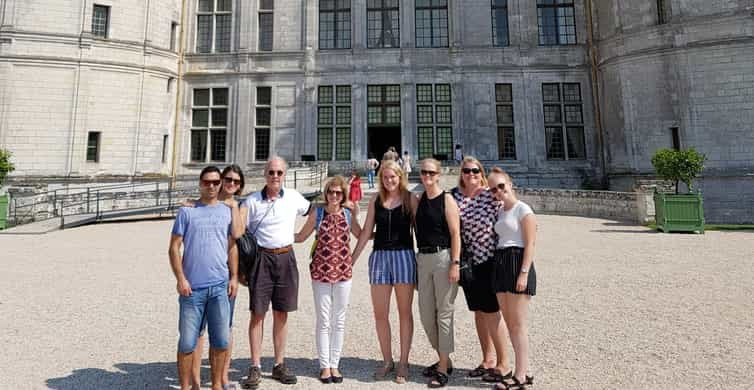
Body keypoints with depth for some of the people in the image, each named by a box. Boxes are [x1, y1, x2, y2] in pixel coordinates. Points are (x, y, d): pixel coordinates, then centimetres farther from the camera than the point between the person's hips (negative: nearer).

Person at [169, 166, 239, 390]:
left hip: (220, 287, 2)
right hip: (192, 287, -2)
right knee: (187, 343, 7)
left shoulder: (227, 212, 10)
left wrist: (234, 276, 5)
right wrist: (181, 279, -8)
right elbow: (174, 248, 0)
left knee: (221, 341, 9)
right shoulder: (187, 212, 2)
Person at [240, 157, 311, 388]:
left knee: (281, 314, 10)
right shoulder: (252, 201, -2)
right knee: (257, 314, 2)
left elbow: (311, 210, 22)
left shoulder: (293, 197, 3)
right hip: (261, 258, -2)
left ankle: (279, 365, 22)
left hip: (286, 257, 2)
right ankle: (255, 368, 15)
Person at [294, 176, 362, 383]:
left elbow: (361, 235, 17)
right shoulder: (317, 213, 0)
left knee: (339, 321, 10)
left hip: (343, 271, 2)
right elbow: (301, 237, 8)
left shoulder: (349, 214, 4)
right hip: (321, 271, -1)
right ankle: (324, 365, 20)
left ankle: (334, 364, 24)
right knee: (323, 321, 6)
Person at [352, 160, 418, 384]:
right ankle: (387, 361, 25)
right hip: (379, 257, 3)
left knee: (404, 312, 8)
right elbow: (366, 233, 9)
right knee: (380, 314, 7)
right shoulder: (376, 200, 8)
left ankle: (403, 363, 21)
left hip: (404, 256, -2)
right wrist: (351, 259, 7)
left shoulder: (410, 199, 1)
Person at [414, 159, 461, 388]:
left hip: (443, 257, -6)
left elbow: (455, 234, -10)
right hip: (423, 259, 7)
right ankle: (444, 360, 31)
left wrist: (455, 263, -16)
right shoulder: (418, 200, 12)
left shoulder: (447, 200, -5)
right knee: (426, 314, 12)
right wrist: (416, 259, 10)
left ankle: (443, 369, 14)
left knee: (443, 313, 1)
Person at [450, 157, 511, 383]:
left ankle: (503, 364, 18)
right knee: (478, 312, 15)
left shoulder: (491, 196, -8)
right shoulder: (453, 195, 3)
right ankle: (488, 359, 32)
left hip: (489, 259, -5)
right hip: (467, 261, 5)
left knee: (492, 312, 0)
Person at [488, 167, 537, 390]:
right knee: (509, 322, 11)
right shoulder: (500, 213, 17)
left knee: (518, 323, -4)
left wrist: (524, 273, -18)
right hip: (500, 263, 8)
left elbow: (530, 244, -11)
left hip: (518, 263, -8)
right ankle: (524, 371, 21)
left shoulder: (523, 209, -5)